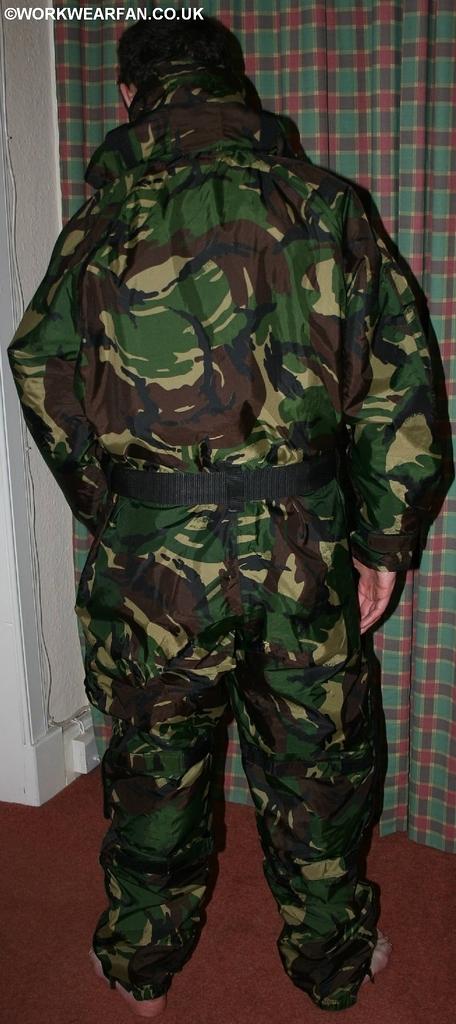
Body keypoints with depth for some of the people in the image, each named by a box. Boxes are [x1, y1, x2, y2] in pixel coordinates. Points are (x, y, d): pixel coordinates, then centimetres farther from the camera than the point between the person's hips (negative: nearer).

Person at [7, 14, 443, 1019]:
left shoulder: (105, 215, 2)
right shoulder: (325, 198, 4)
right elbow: (399, 374, 0)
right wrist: (386, 541, 6)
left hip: (152, 547, 0)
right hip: (305, 541, 1)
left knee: (154, 758, 18)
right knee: (316, 758, 18)